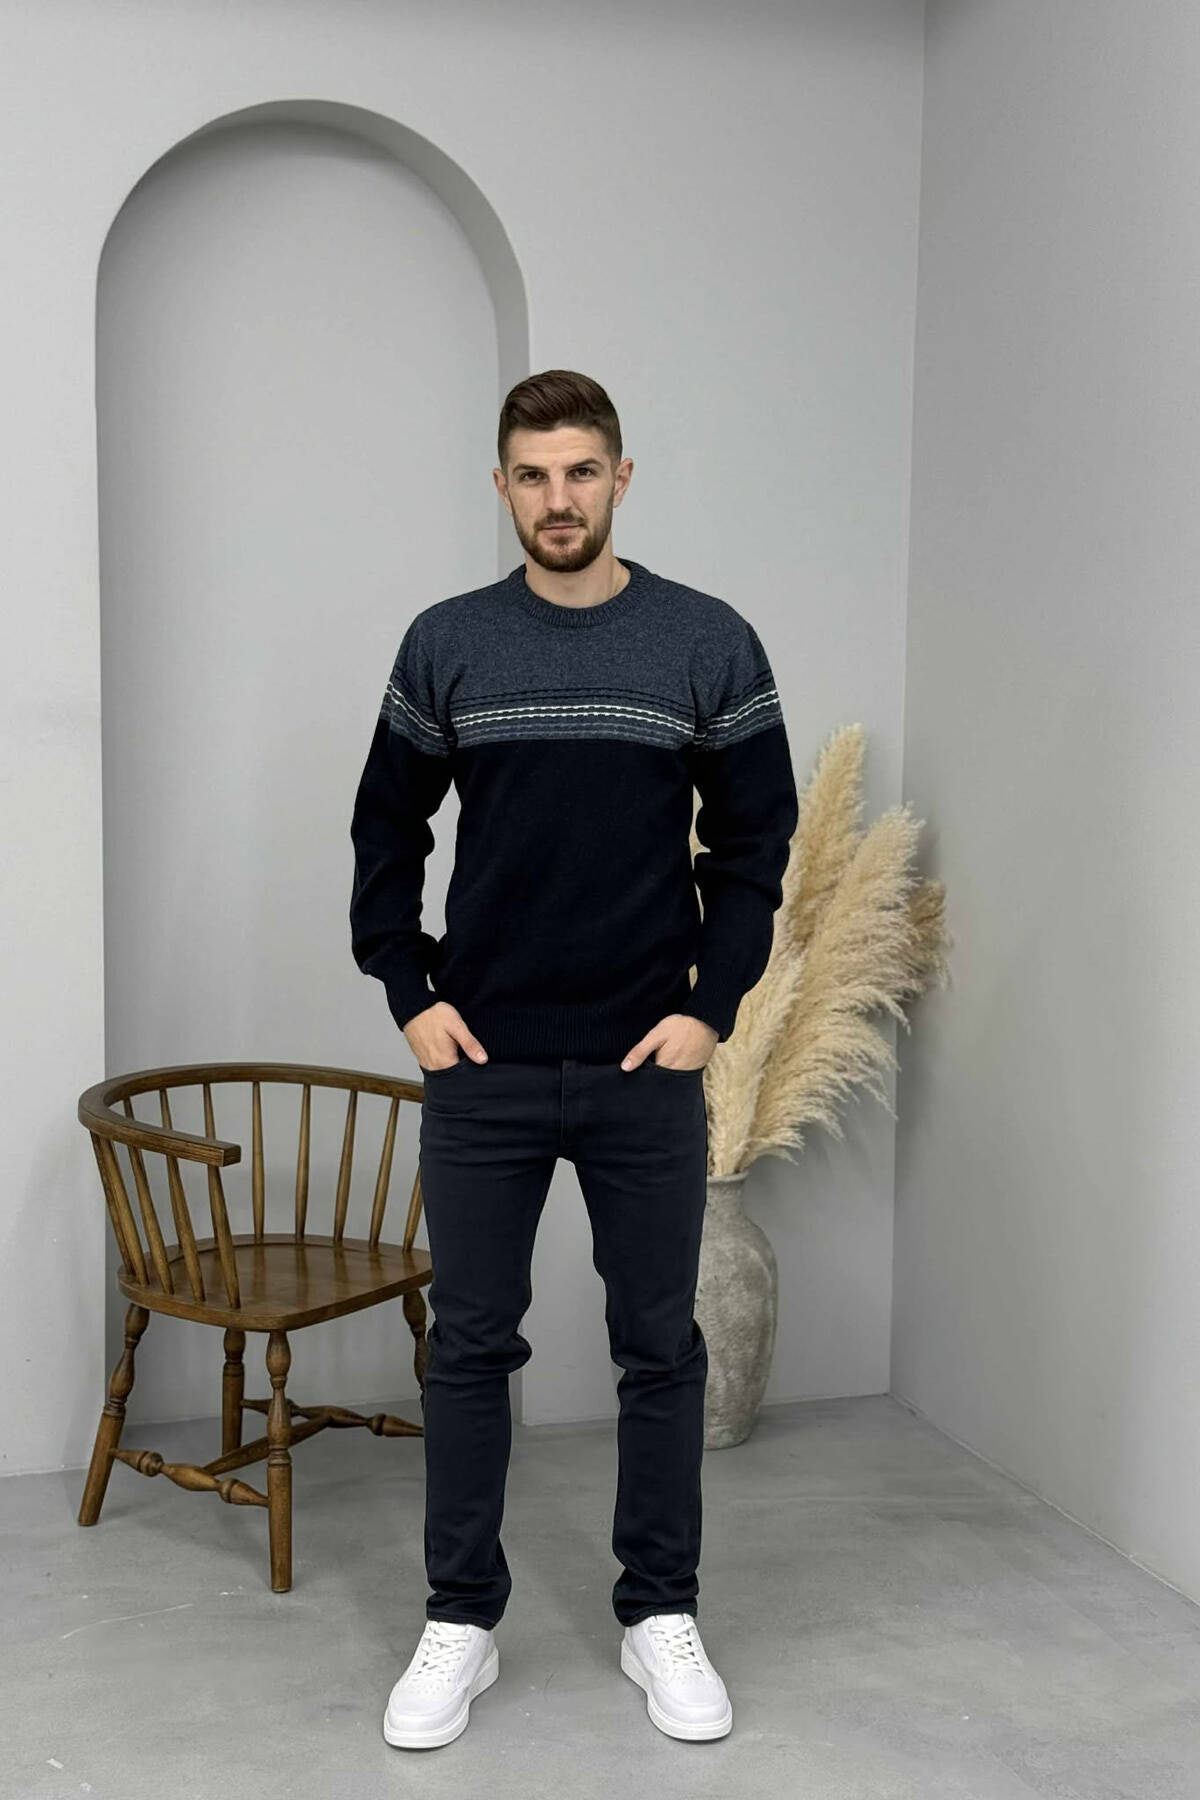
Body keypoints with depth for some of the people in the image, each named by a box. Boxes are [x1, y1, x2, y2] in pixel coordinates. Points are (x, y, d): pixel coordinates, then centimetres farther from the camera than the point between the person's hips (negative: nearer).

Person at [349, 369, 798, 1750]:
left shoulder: (708, 642, -1)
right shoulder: (446, 643, 3)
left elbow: (754, 839, 3)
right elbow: (387, 831, 9)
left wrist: (711, 1004, -5)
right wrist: (409, 996, 1)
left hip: (646, 1067, 0)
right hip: (481, 1067, 1)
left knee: (660, 1349, 9)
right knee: (470, 1347, 8)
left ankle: (662, 1617, 26)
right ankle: (460, 1625, 23)